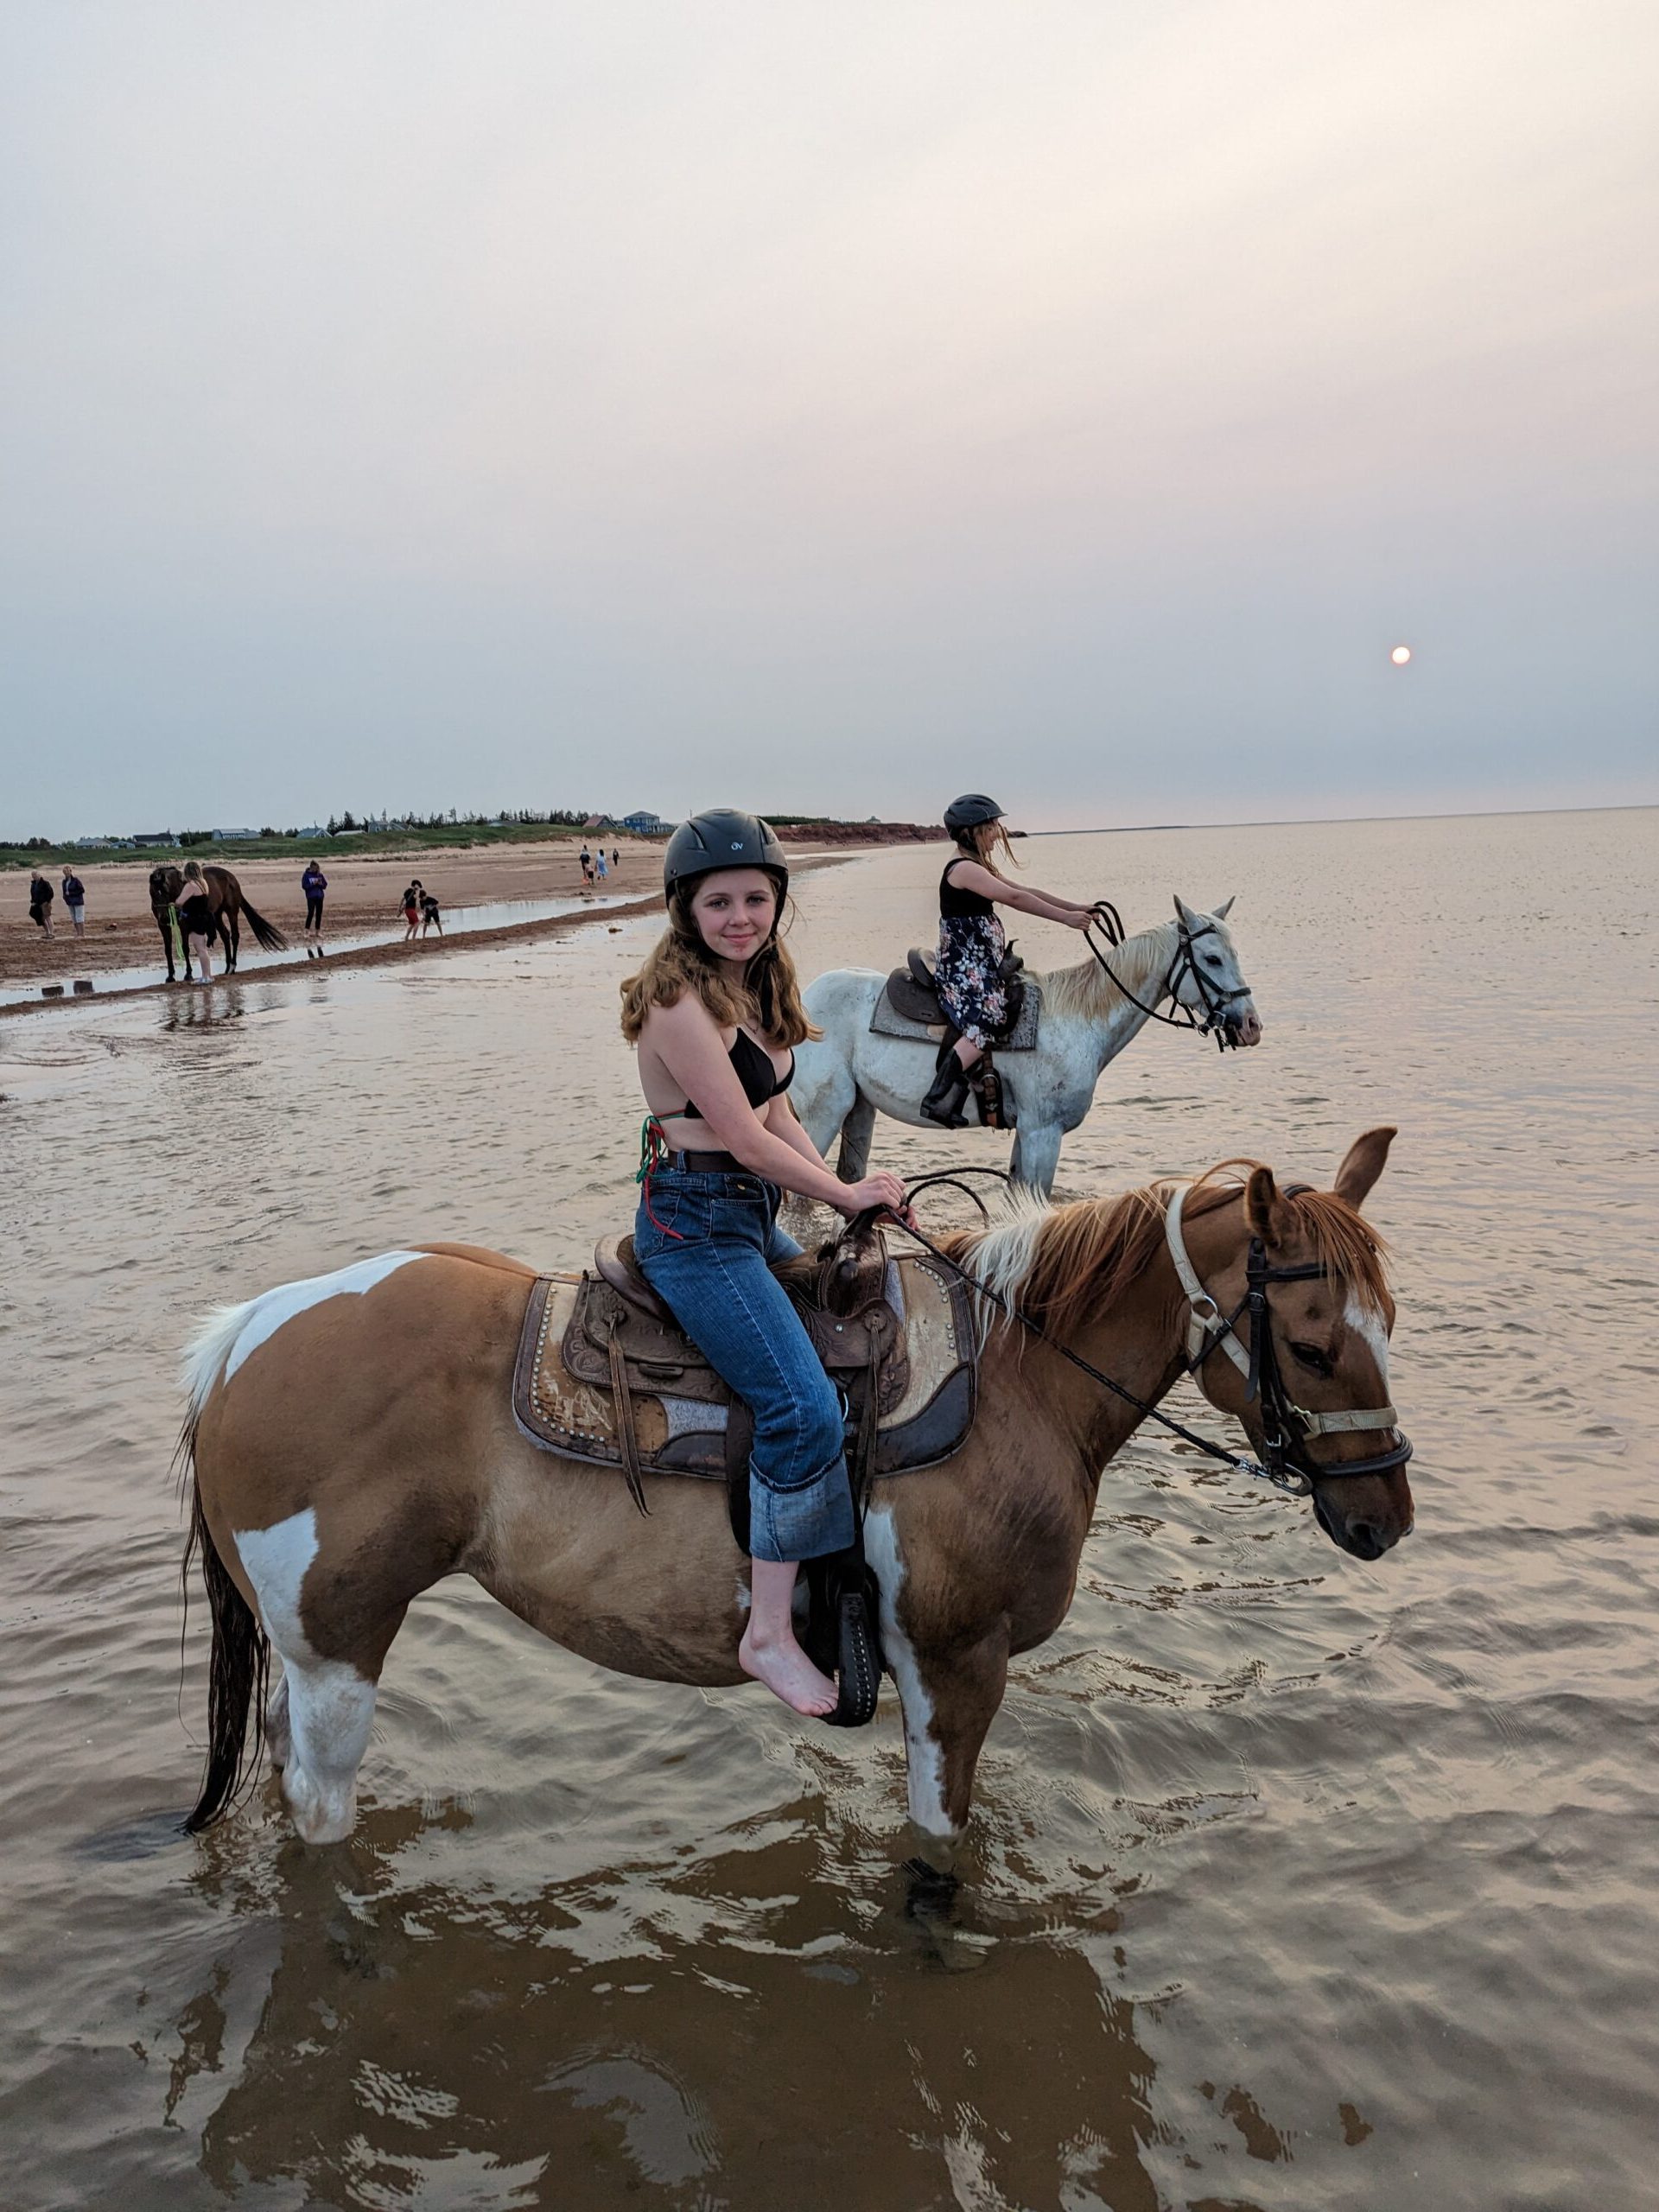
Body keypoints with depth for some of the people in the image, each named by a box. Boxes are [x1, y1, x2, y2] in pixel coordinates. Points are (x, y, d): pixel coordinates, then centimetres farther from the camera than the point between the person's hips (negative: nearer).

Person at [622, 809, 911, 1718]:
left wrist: (849, 1196, 1)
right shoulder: (679, 1001, -19)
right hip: (693, 1224, -10)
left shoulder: (752, 986, 10)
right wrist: (847, 1194, -7)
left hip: (753, 1214, 10)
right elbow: (747, 1138, -18)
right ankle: (768, 1633, -7)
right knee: (806, 1407, -19)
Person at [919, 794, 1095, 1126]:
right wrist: (1066, 918, -16)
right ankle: (940, 1097, -31)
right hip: (962, 974, -11)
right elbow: (1015, 898, -19)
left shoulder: (982, 870, 18)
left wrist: (1078, 908, 7)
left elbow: (1029, 892, 15)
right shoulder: (964, 869, -13)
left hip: (984, 969, 11)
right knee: (990, 1018, -27)